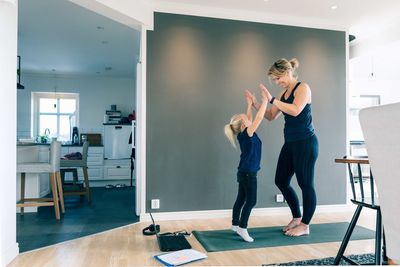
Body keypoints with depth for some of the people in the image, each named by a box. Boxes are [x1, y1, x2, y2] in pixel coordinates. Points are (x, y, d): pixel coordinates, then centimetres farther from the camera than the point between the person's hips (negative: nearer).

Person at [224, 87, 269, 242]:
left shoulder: (242, 134, 5)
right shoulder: (247, 134, -16)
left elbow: (249, 119, 18)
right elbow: (259, 117, -17)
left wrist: (250, 104, 20)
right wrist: (265, 99, -11)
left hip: (244, 172, 9)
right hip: (248, 172, -9)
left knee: (241, 199, 14)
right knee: (251, 200, -4)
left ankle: (235, 224, 24)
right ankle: (242, 228, -1)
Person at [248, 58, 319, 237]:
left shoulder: (303, 88, -7)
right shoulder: (284, 93, 14)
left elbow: (295, 110, -24)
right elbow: (271, 116, 14)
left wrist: (272, 100, -24)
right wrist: (256, 104, 1)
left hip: (306, 143, -8)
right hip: (290, 143, 8)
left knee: (305, 183, 1)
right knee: (281, 180, 11)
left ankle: (305, 225, 16)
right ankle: (296, 218, 28)